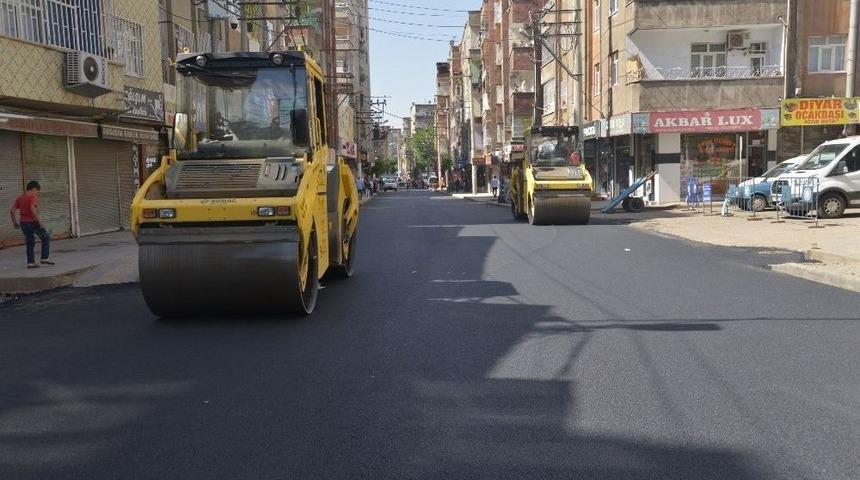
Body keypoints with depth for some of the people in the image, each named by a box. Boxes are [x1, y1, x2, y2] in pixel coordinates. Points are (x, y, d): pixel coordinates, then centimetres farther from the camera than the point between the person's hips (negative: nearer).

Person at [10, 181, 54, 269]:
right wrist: (39, 220, -21)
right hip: (32, 222, -7)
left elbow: (12, 211, 8)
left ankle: (30, 262, 13)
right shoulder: (33, 197, -11)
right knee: (46, 238, 8)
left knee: (30, 242, 14)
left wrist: (14, 222, 16)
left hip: (23, 222, 7)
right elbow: (33, 209, -27)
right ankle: (45, 258, 4)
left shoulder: (19, 198, 10)